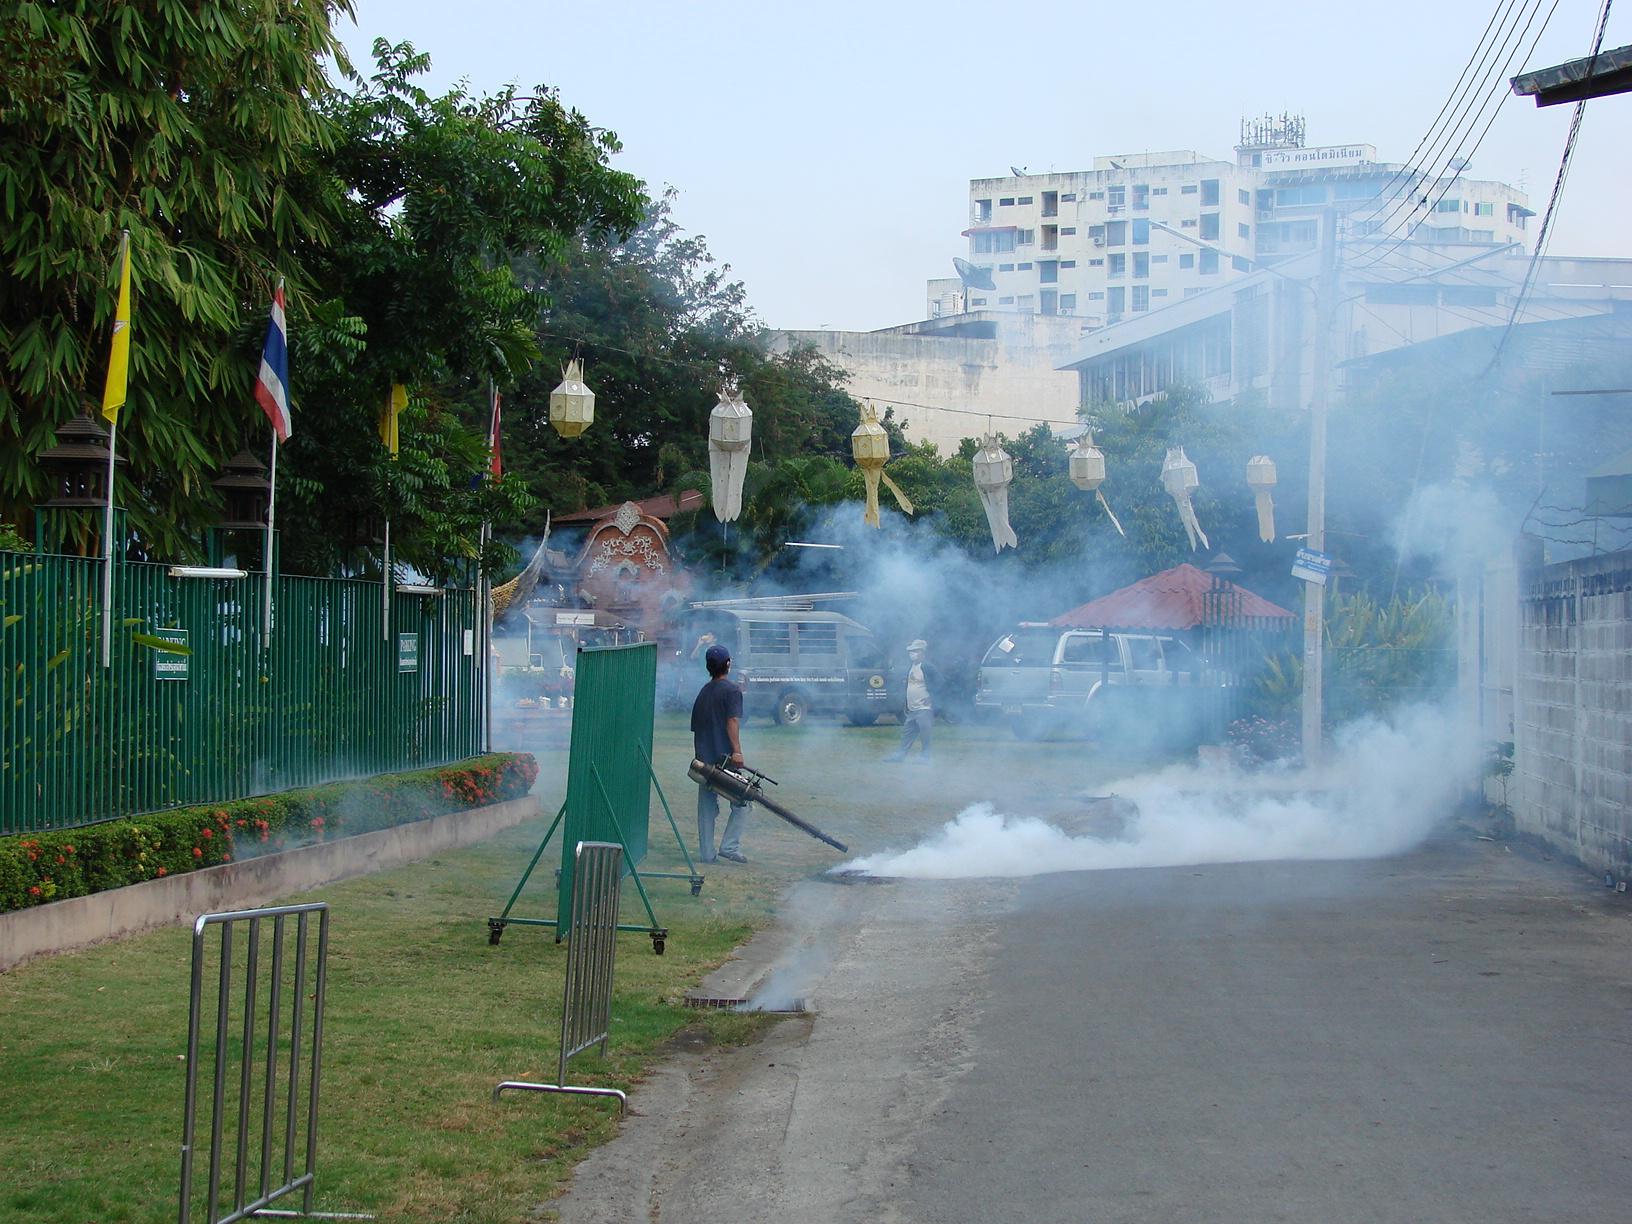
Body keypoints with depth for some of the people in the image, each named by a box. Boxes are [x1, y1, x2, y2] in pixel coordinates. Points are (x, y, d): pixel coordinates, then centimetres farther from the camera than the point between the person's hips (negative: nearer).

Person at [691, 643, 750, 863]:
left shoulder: (703, 692, 16)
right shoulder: (731, 690, -6)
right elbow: (732, 721, -17)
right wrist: (737, 751, -23)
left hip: (704, 758, 7)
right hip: (724, 756, -7)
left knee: (706, 806, 10)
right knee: (741, 803, 1)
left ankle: (706, 852, 9)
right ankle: (730, 846, -9)